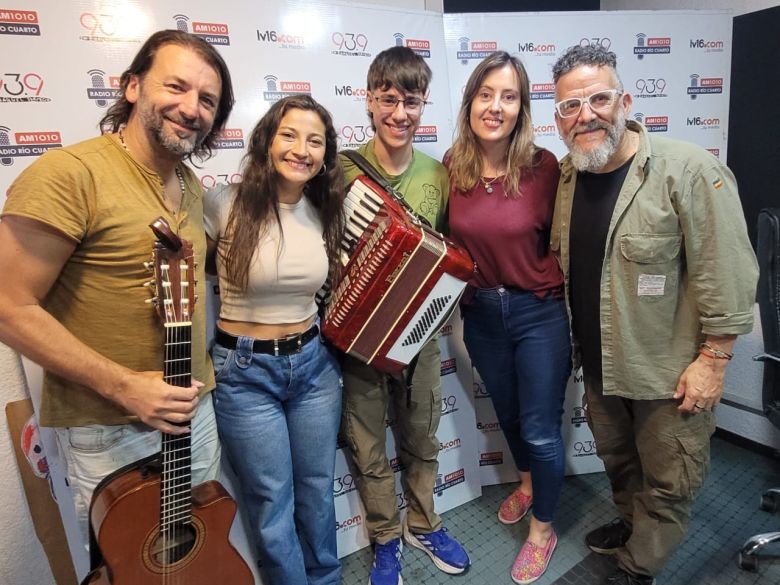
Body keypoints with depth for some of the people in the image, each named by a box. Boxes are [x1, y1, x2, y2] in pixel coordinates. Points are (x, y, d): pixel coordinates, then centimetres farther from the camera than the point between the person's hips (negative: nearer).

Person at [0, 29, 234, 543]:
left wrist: (196, 378, 8)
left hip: (193, 407, 7)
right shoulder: (70, 173, -19)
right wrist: (124, 385, -23)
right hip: (109, 431, -6)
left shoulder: (188, 183, 5)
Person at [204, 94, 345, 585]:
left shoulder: (324, 214, 1)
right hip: (244, 373, -4)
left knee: (317, 490, 20)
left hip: (314, 364, 4)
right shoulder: (226, 204, -13)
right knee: (273, 504, 11)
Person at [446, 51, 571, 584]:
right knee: (508, 414, 24)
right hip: (480, 313, 4)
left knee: (540, 429, 9)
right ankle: (527, 481, 56)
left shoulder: (543, 166, -13)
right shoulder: (452, 167, -5)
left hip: (539, 313, -3)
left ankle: (543, 528, 37)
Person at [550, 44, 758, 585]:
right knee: (617, 461, 27)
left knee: (667, 482, 14)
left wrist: (713, 360, -17)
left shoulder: (689, 171, -20)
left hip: (671, 371, -5)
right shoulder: (566, 176, -1)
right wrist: (569, 340, 9)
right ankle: (632, 526, 53)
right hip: (600, 364, 6)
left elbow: (728, 275, -19)